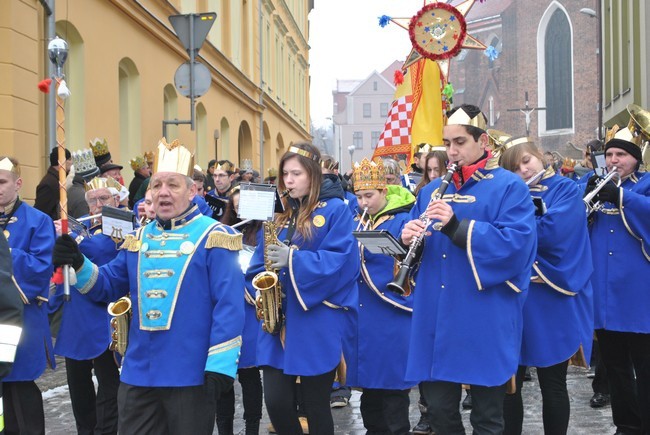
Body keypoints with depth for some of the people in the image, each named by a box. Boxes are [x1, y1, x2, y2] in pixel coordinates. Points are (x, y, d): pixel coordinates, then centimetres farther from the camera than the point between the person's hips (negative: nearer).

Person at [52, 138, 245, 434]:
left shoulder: (213, 237, -7)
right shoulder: (138, 238, 12)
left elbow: (228, 306, -13)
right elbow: (108, 286, 15)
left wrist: (220, 364, -18)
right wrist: (78, 265, -4)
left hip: (191, 374, -5)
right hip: (137, 373, 5)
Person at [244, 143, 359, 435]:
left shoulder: (335, 211, -1)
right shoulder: (279, 215, 15)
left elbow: (342, 260, -14)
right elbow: (260, 263, 15)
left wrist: (294, 260, -21)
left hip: (318, 327, -5)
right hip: (278, 323, 5)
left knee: (316, 406, 3)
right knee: (276, 401, -2)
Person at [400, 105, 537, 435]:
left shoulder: (509, 187, -3)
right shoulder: (432, 190, 15)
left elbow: (516, 243, -17)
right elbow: (415, 247, 15)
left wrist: (457, 226, -25)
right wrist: (408, 238, -9)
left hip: (485, 322, -5)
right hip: (436, 318, 5)